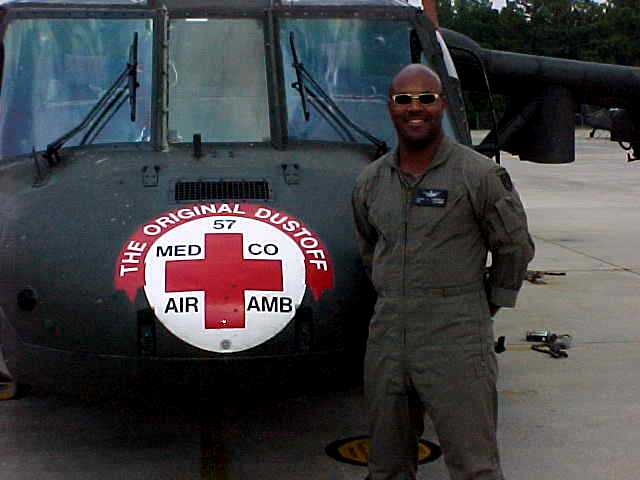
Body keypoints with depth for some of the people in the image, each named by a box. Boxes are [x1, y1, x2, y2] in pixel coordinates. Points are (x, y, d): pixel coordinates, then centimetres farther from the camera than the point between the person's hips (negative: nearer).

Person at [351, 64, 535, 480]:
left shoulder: (478, 174, -7)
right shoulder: (371, 180, 9)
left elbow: (515, 248, 2)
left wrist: (489, 307, 6)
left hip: (457, 341, -5)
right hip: (386, 340, 5)